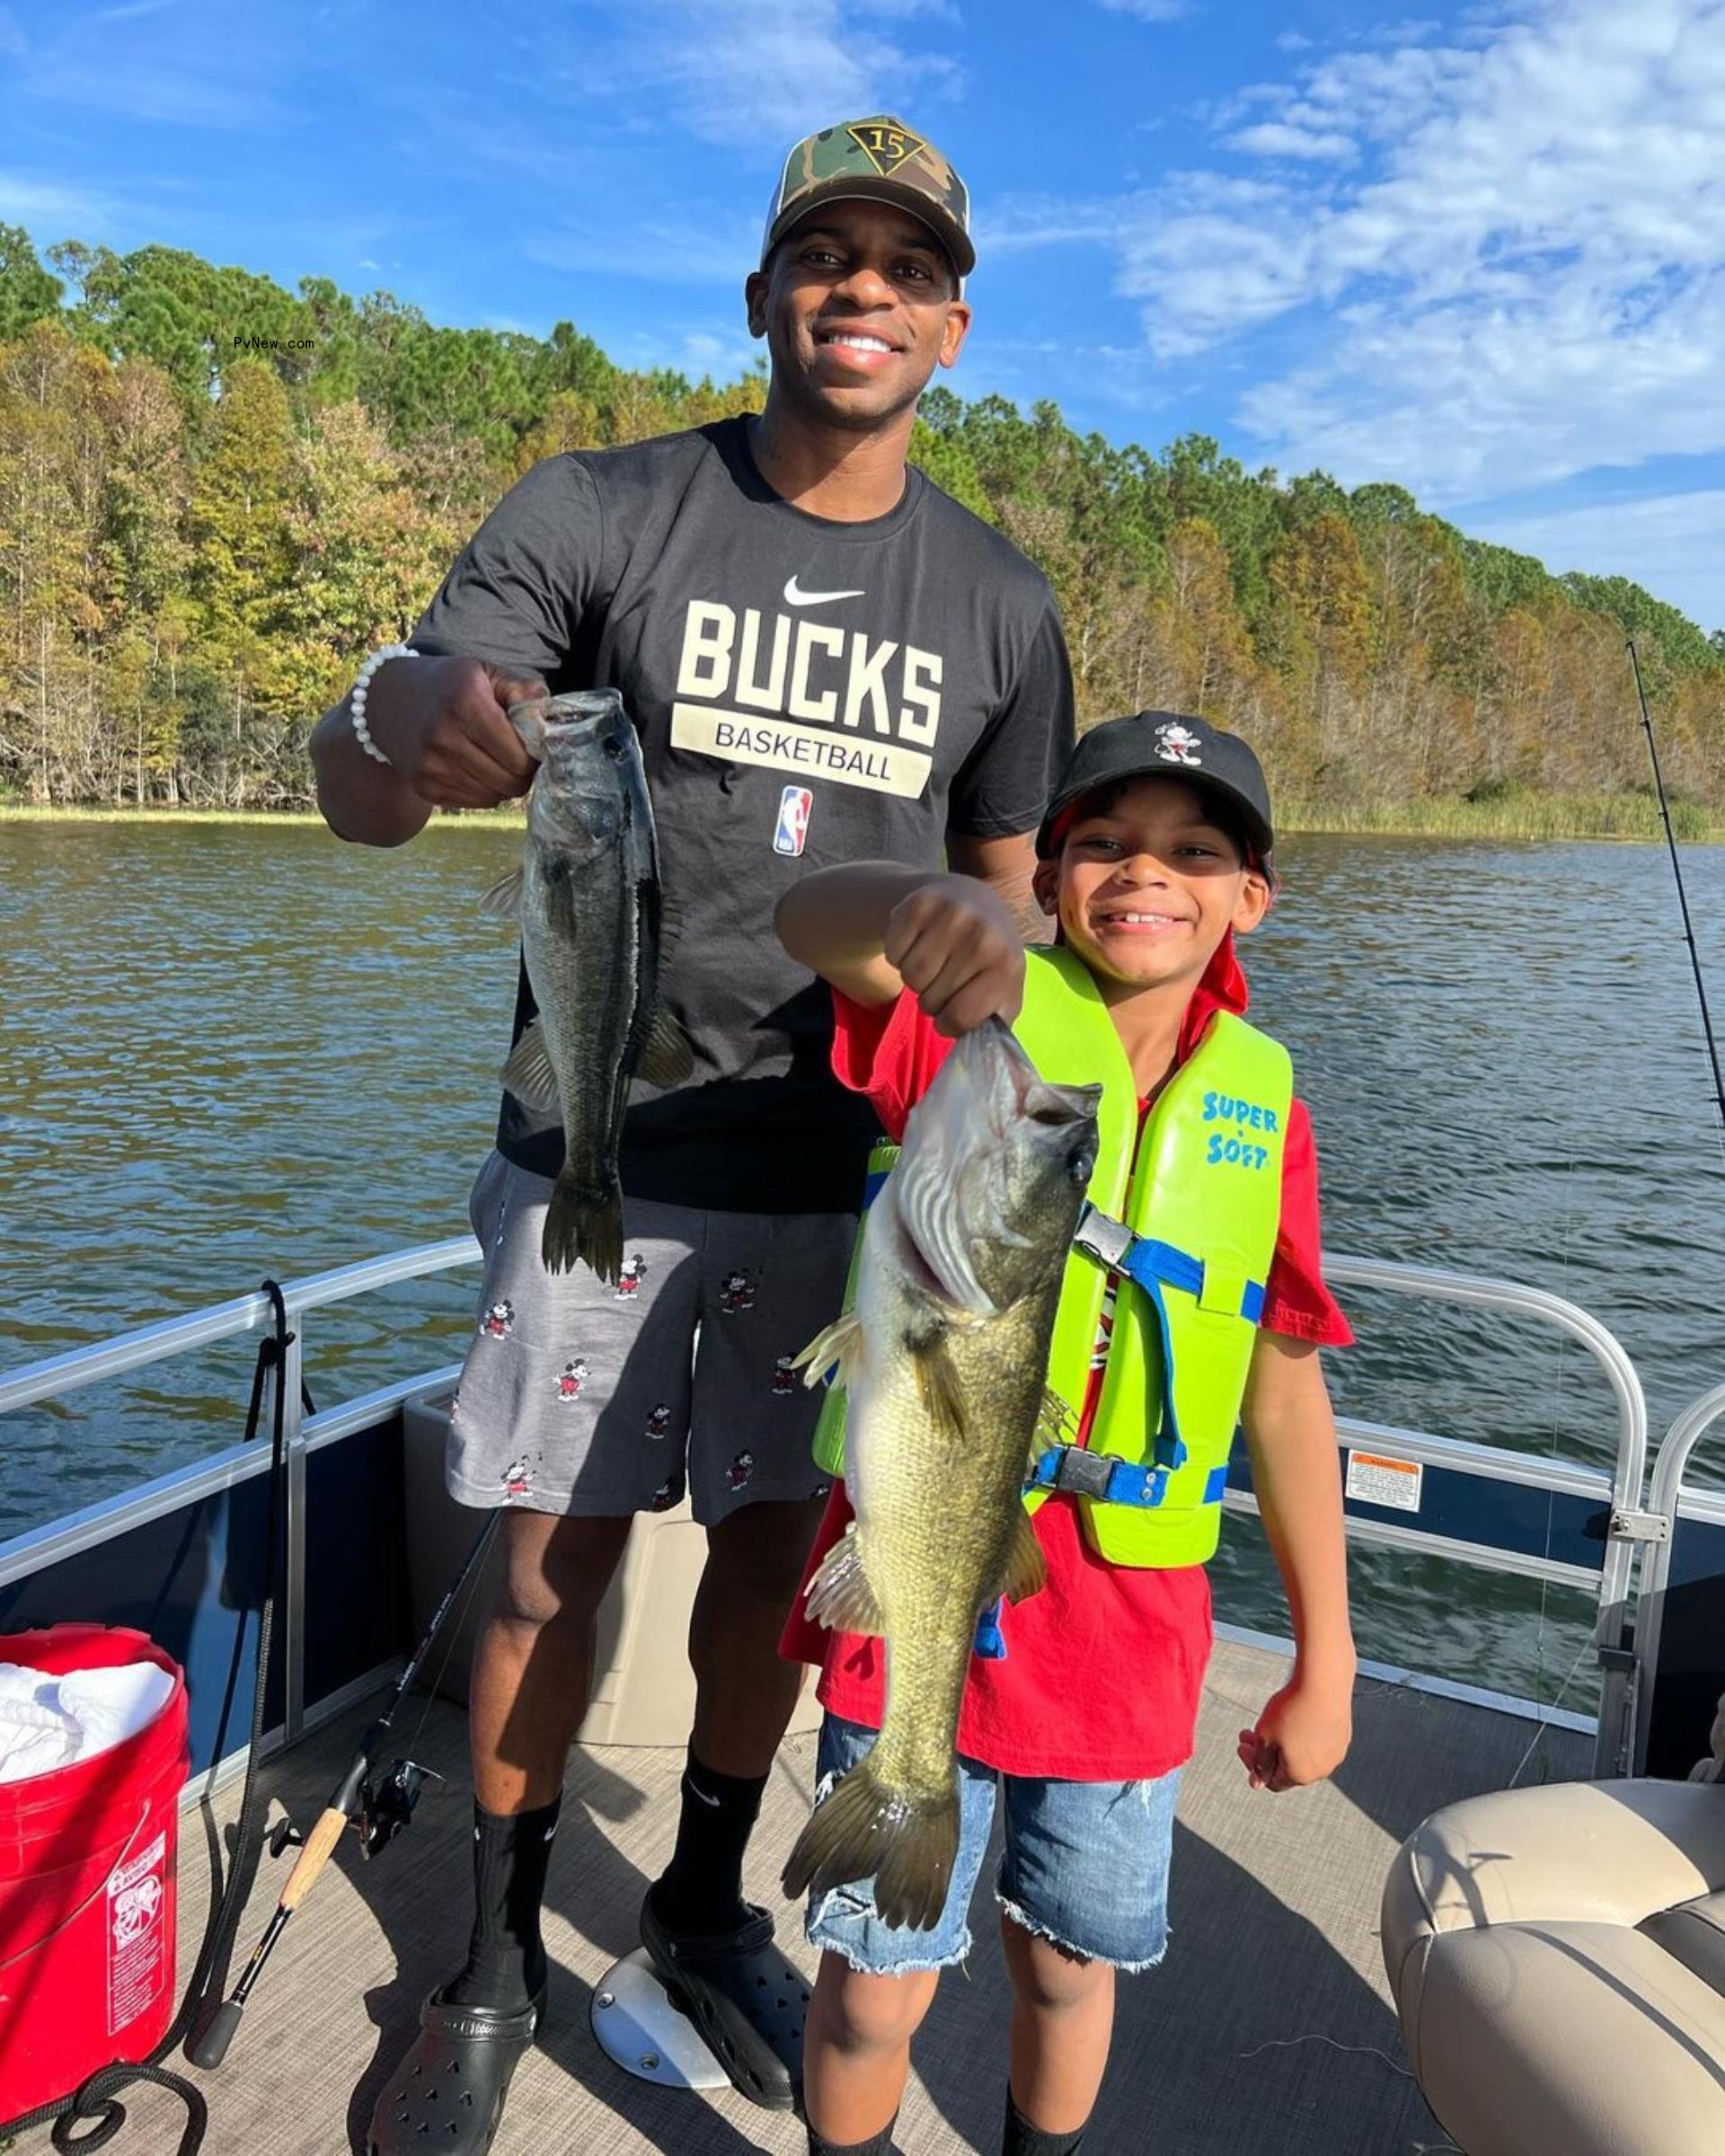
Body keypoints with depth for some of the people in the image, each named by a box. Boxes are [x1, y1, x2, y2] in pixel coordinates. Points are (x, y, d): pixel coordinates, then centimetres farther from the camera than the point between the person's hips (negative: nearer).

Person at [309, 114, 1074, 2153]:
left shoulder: (999, 603, 5)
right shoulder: (596, 512, -4)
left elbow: (1000, 887, 12)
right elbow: (355, 793, -11)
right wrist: (400, 717, -36)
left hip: (842, 1174, 2)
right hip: (598, 1161, -2)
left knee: (776, 1548, 14)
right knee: (553, 1562, 6)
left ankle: (706, 1901, 39)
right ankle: (493, 1964, 31)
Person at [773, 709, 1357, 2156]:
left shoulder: (1259, 1100, 0)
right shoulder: (979, 1009, -9)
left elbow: (1285, 1390, 5)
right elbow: (809, 919, -31)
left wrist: (1326, 1664, 9)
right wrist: (920, 900, -55)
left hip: (1125, 1624, 3)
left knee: (1071, 1963, 22)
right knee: (879, 1983, 12)